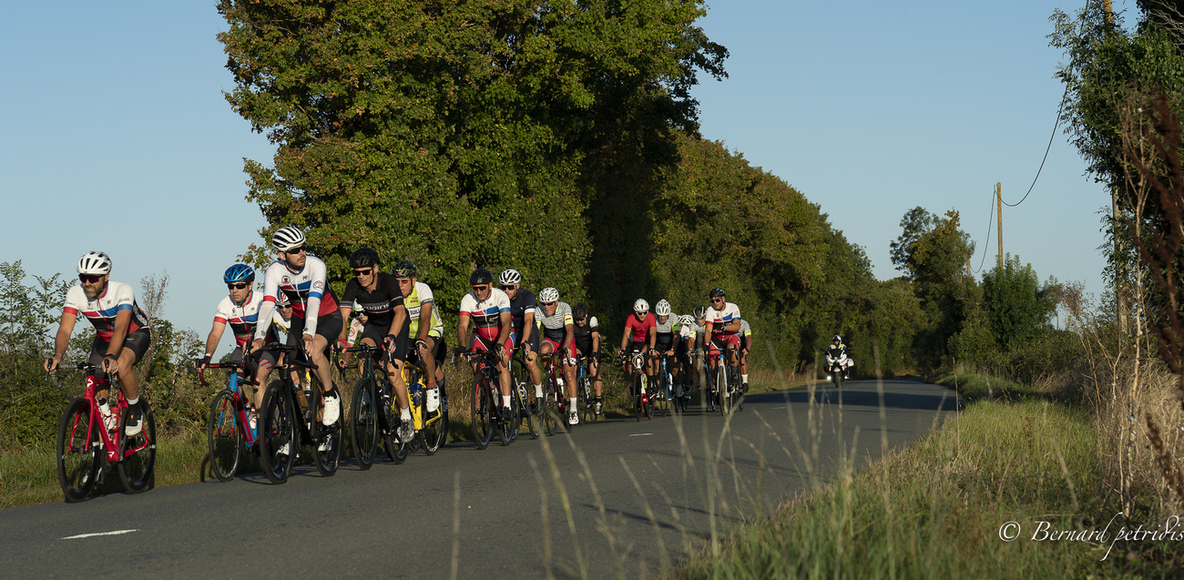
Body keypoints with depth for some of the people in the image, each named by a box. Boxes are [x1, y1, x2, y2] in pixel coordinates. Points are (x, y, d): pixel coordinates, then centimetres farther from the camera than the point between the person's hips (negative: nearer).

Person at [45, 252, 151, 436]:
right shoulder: (75, 294, -23)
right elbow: (65, 329, -31)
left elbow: (121, 329, -46)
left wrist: (111, 356, -64)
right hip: (104, 338, 5)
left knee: (121, 365, -35)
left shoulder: (122, 291, -34)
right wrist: (57, 355, -51)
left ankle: (135, 411, -11)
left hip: (135, 334, -5)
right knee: (97, 391, -10)